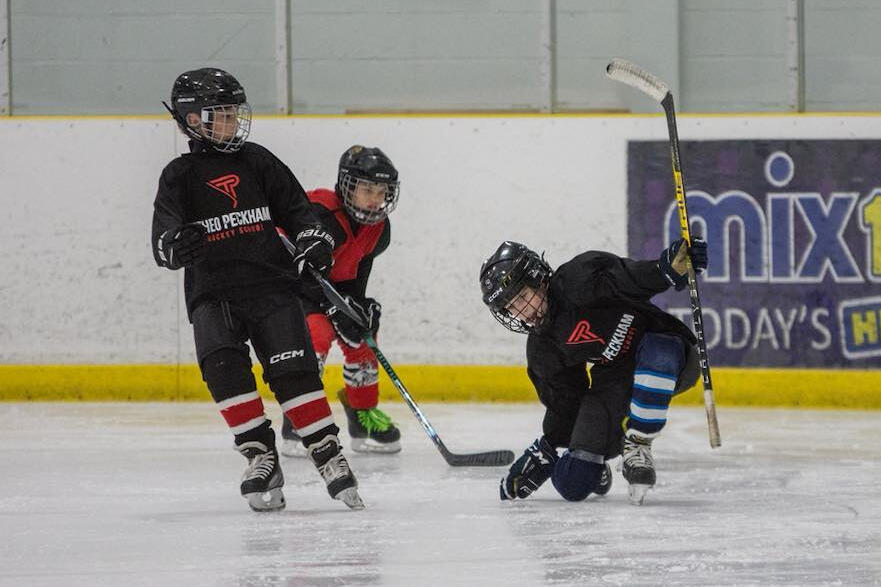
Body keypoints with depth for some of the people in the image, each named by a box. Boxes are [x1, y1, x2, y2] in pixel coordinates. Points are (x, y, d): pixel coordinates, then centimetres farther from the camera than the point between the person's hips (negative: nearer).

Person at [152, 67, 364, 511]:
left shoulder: (256, 162, 12)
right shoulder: (180, 176, 6)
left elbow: (295, 207, 18)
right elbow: (163, 240, -3)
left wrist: (314, 241, -2)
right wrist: (176, 245, -27)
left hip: (271, 283, 1)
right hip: (211, 293, -1)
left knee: (293, 369, -13)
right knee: (223, 365, -24)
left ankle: (328, 454, -10)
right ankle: (261, 456, -19)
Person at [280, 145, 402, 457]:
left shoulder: (378, 229, -5)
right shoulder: (321, 217, -32)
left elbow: (356, 272, 5)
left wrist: (362, 305, -11)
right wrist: (335, 307, -36)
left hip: (335, 287, 9)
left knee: (361, 339, 2)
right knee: (316, 335, -28)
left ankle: (364, 415, 21)